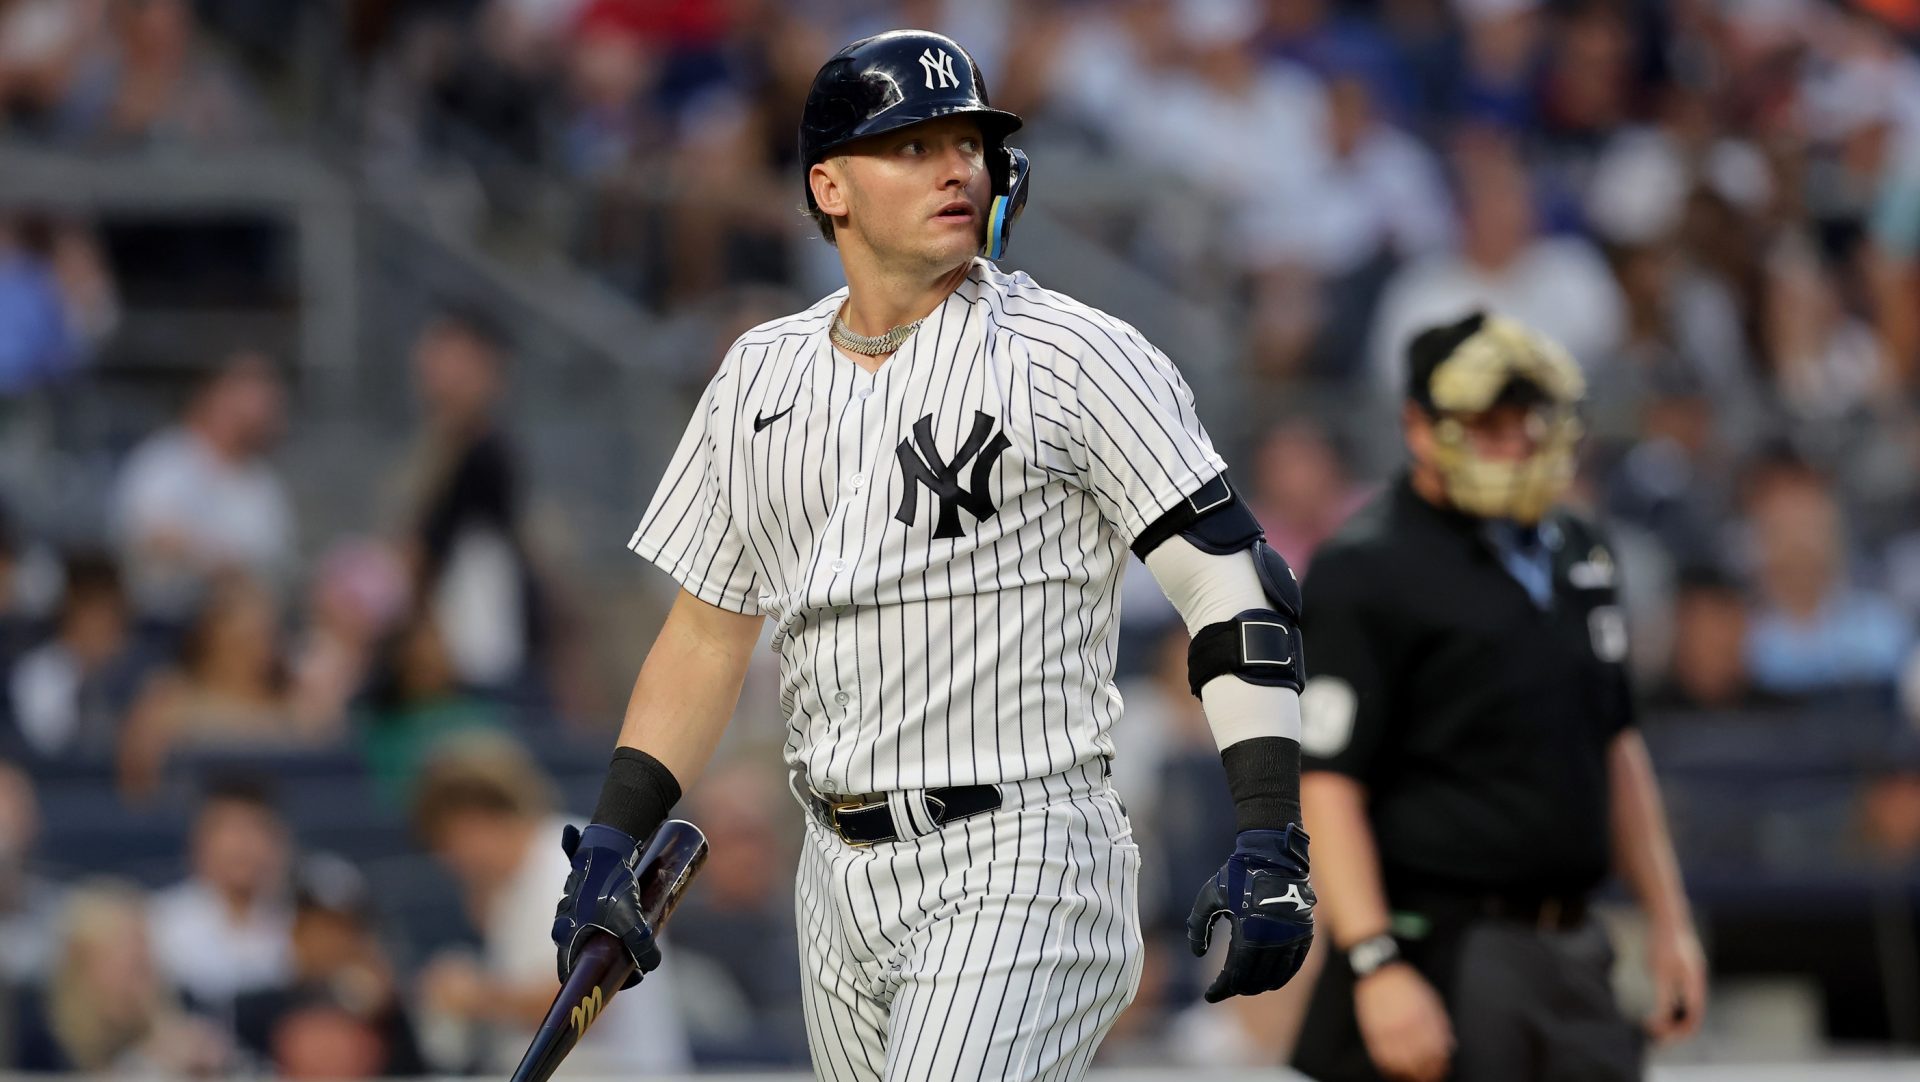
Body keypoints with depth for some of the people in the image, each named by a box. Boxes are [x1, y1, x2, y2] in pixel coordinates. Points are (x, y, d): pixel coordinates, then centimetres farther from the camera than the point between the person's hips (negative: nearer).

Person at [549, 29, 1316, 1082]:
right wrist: (611, 843, 8)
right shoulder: (761, 375, 10)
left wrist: (1270, 843, -18)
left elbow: (1235, 582, -9)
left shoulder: (1073, 357, -7)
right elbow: (705, 634, 18)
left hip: (1018, 874, -6)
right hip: (840, 884, 6)